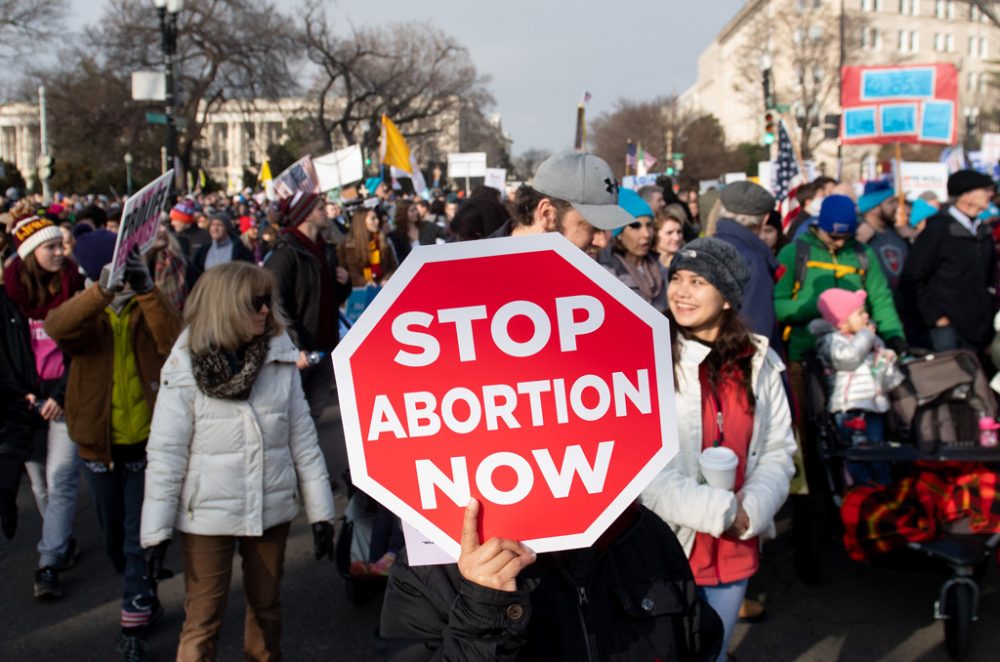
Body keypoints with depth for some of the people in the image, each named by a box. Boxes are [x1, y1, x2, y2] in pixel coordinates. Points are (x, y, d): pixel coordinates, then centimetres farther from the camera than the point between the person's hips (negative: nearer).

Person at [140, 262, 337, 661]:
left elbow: (302, 437, 1)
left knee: (266, 606, 18)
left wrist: (320, 510, 2)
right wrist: (157, 530, -9)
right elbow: (165, 451, -8)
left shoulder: (281, 358, -3)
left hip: (272, 508, 3)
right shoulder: (187, 367, -11)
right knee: (203, 619, 6)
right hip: (209, 513, -3)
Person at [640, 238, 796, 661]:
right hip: (667, 547, -4)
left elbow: (778, 450, 5)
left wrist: (750, 510, -12)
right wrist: (719, 510, -19)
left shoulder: (759, 363, 2)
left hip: (735, 547, 5)